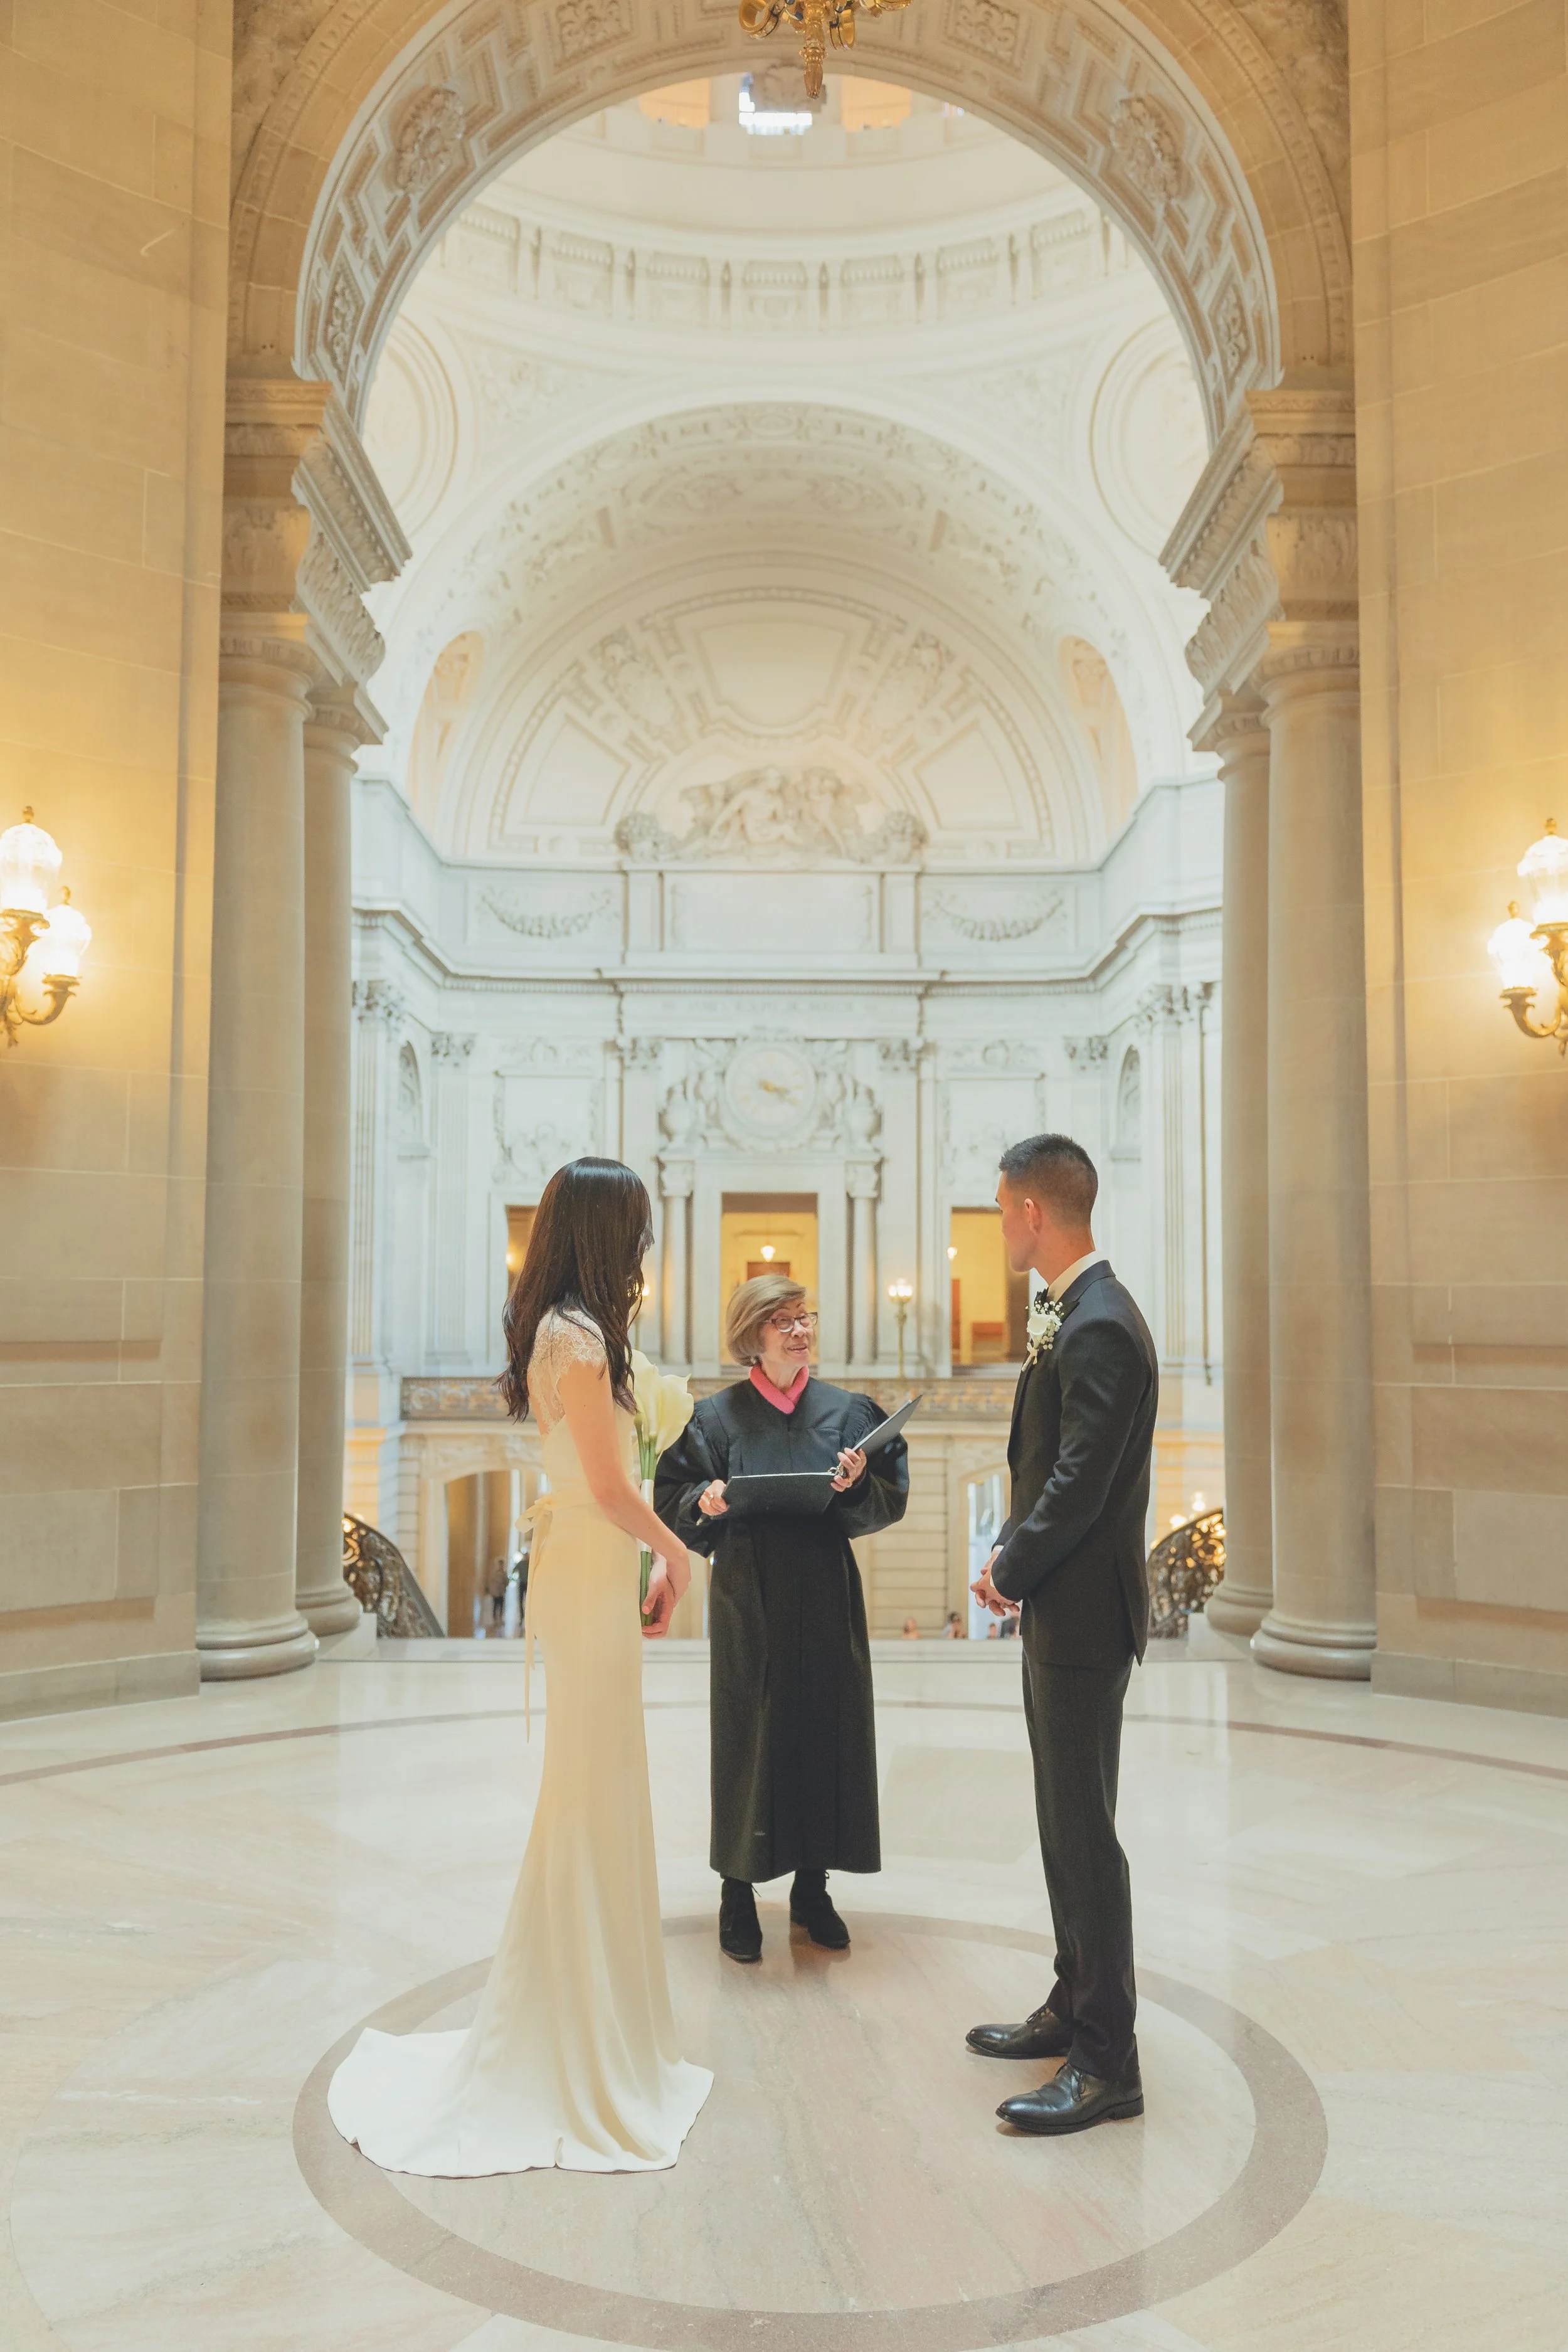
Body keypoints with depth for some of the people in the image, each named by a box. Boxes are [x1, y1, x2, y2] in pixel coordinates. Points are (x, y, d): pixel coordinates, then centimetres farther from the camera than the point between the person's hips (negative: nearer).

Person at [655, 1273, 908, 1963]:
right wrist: (707, 1502, -20)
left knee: (825, 1732, 6)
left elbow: (891, 1499, 2)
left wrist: (858, 1485, -18)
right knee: (748, 1737, 1)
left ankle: (812, 1889, 21)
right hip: (748, 1600, -2)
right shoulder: (718, 1416, -1)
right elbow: (671, 1502, 0)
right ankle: (738, 1893, 15)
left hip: (826, 1598, 2)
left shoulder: (847, 1411, 4)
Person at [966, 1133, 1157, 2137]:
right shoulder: (1075, 1318, 12)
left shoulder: (1101, 1328, -21)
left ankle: (1107, 2063, 10)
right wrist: (1014, 1557, 5)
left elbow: (1078, 1487, -24)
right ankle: (1076, 2008, 33)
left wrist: (1009, 1573, -13)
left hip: (1084, 1616, -10)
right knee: (1065, 1821, 19)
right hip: (1059, 1611, 10)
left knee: (1085, 1831, -2)